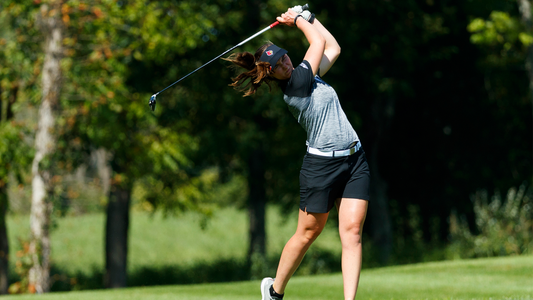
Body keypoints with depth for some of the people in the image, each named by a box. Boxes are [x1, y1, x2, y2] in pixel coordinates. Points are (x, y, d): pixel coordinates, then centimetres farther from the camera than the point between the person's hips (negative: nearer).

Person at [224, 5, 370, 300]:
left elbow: (332, 47, 20)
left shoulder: (307, 76, 10)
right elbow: (319, 42, -4)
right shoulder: (295, 85, -13)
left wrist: (305, 16, 17)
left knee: (352, 231, -5)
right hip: (321, 164, -7)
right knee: (307, 233, 4)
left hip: (354, 160, 7)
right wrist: (298, 19, 11)